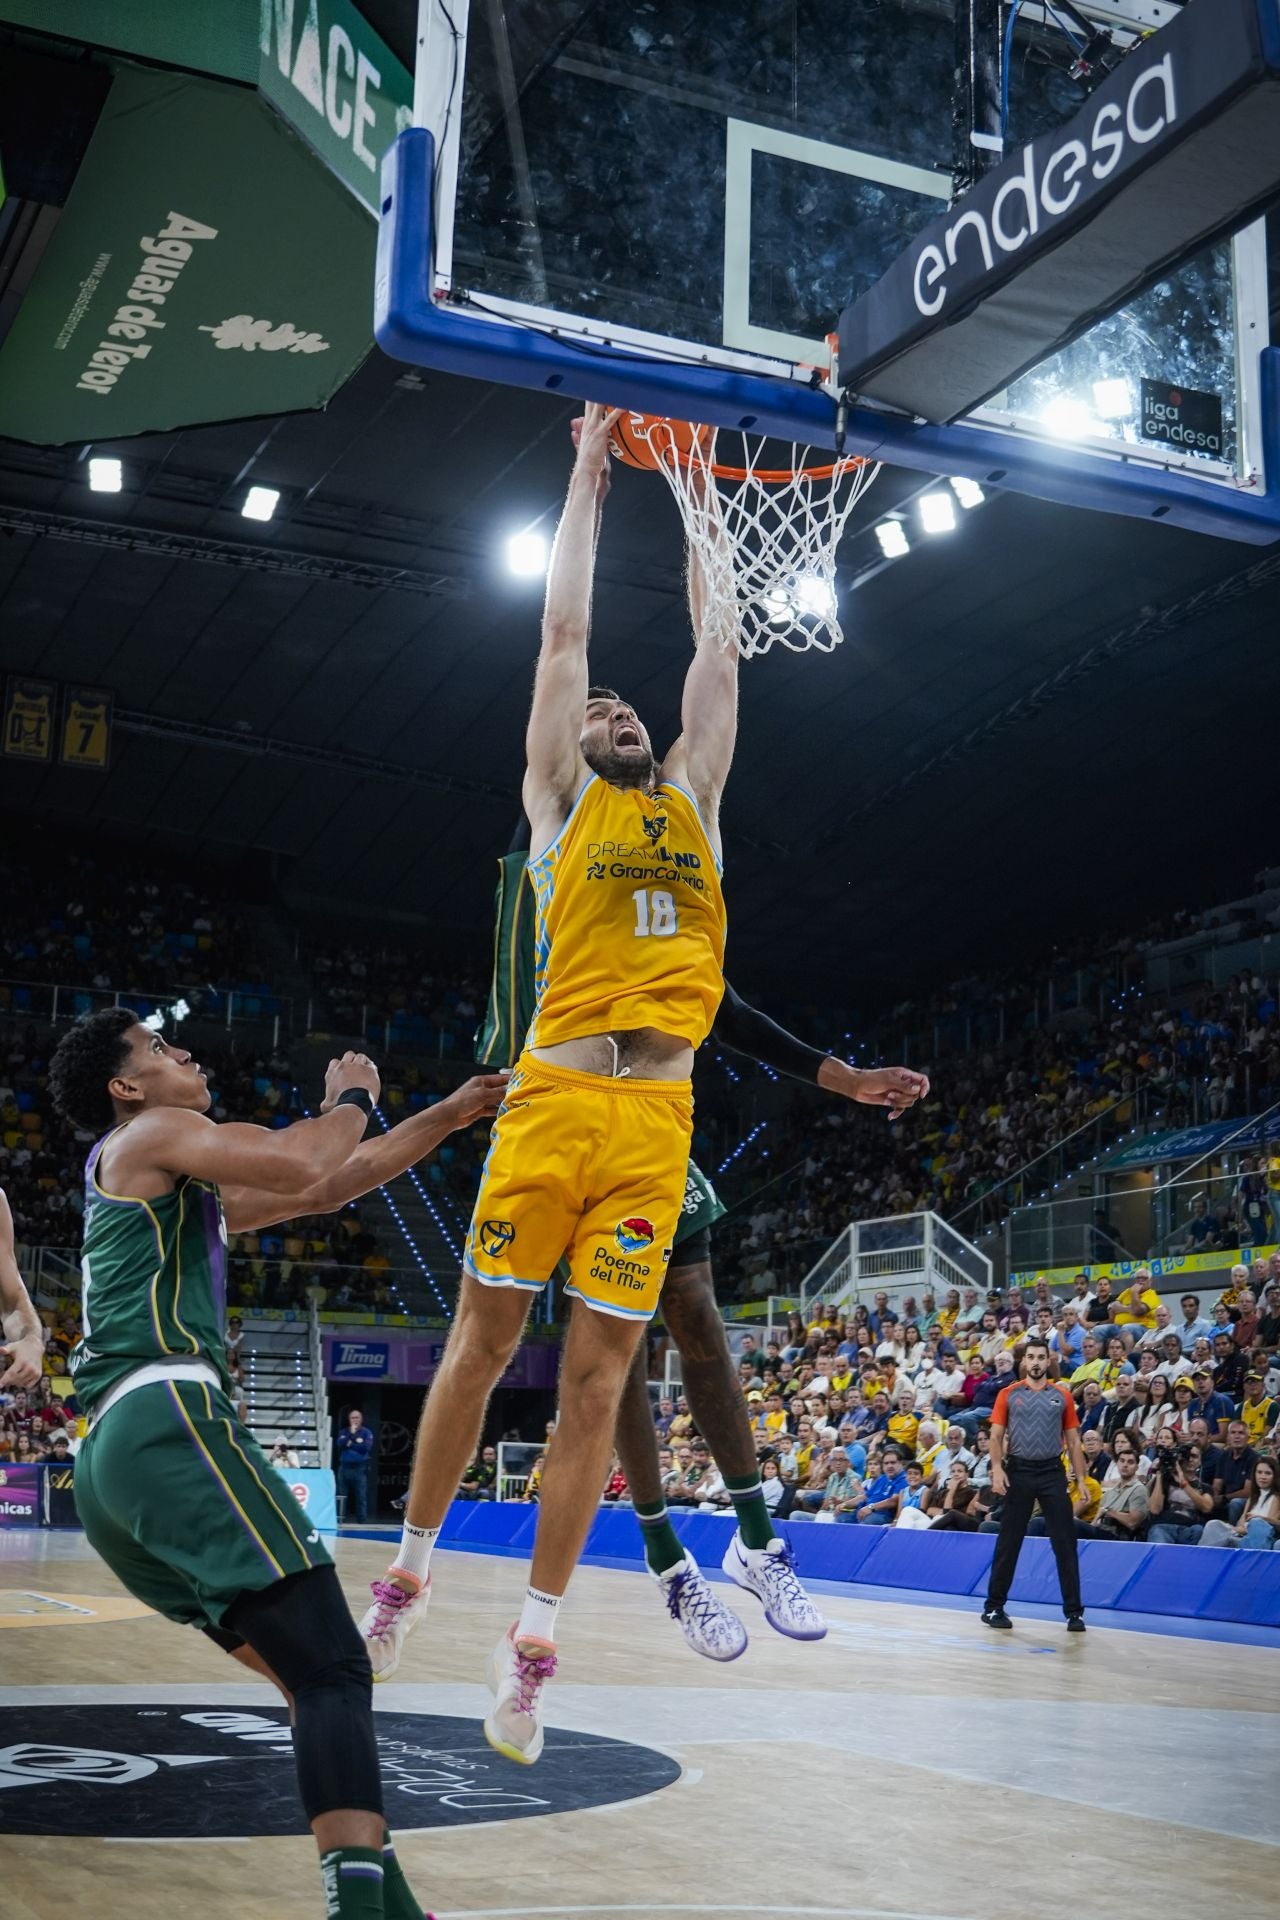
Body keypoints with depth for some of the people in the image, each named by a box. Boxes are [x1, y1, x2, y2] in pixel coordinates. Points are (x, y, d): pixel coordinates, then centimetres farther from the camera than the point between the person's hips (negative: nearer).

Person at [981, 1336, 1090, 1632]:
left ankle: (1074, 1612, 3)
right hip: (1018, 1471, -1)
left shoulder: (1062, 1396, 7)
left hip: (1052, 1472, 1)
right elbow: (996, 1435, 1)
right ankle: (994, 1607, 14)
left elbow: (1073, 1441, 8)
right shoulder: (1008, 1395, 4)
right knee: (1008, 1542, 5)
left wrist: (1081, 1479, 1)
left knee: (1065, 1543, -2)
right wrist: (997, 1469, -13)